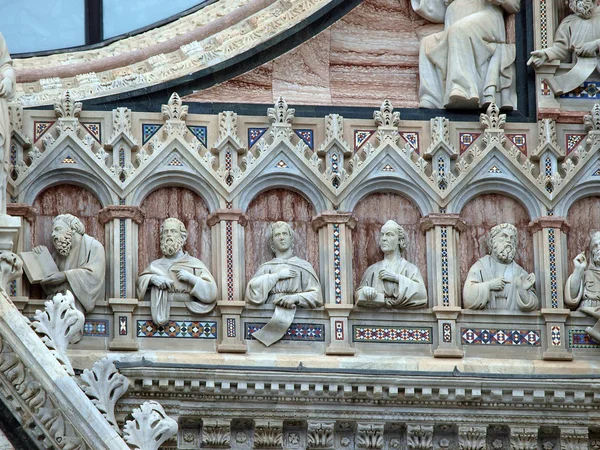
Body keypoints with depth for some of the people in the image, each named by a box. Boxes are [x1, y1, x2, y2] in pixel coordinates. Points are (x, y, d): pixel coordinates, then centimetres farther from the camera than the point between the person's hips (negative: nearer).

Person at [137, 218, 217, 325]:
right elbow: (138, 283, 6)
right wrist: (151, 278, -11)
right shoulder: (155, 265, 19)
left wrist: (191, 278, -7)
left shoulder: (195, 264, 11)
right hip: (162, 312, 5)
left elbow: (211, 293, 3)